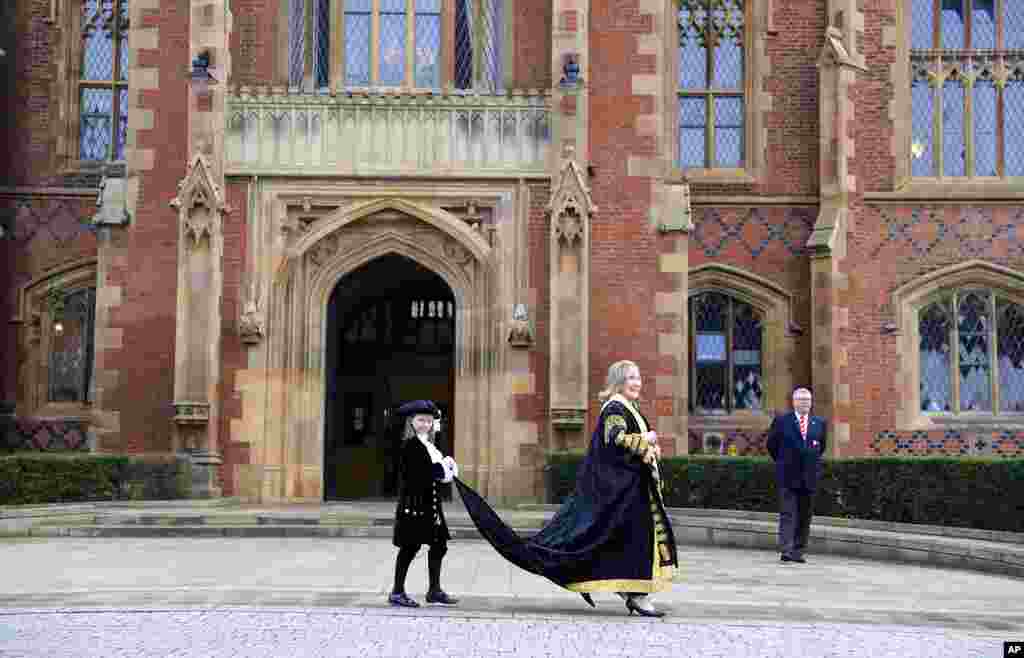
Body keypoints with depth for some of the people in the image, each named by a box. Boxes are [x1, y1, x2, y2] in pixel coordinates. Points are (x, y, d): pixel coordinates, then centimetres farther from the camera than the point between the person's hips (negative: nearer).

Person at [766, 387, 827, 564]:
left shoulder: (819, 423, 9)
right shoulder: (781, 421, -1)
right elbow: (771, 445, 9)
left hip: (809, 477, 4)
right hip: (788, 477, -4)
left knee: (804, 517, 7)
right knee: (787, 515, -9)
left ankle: (798, 552, 15)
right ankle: (786, 551, -14)